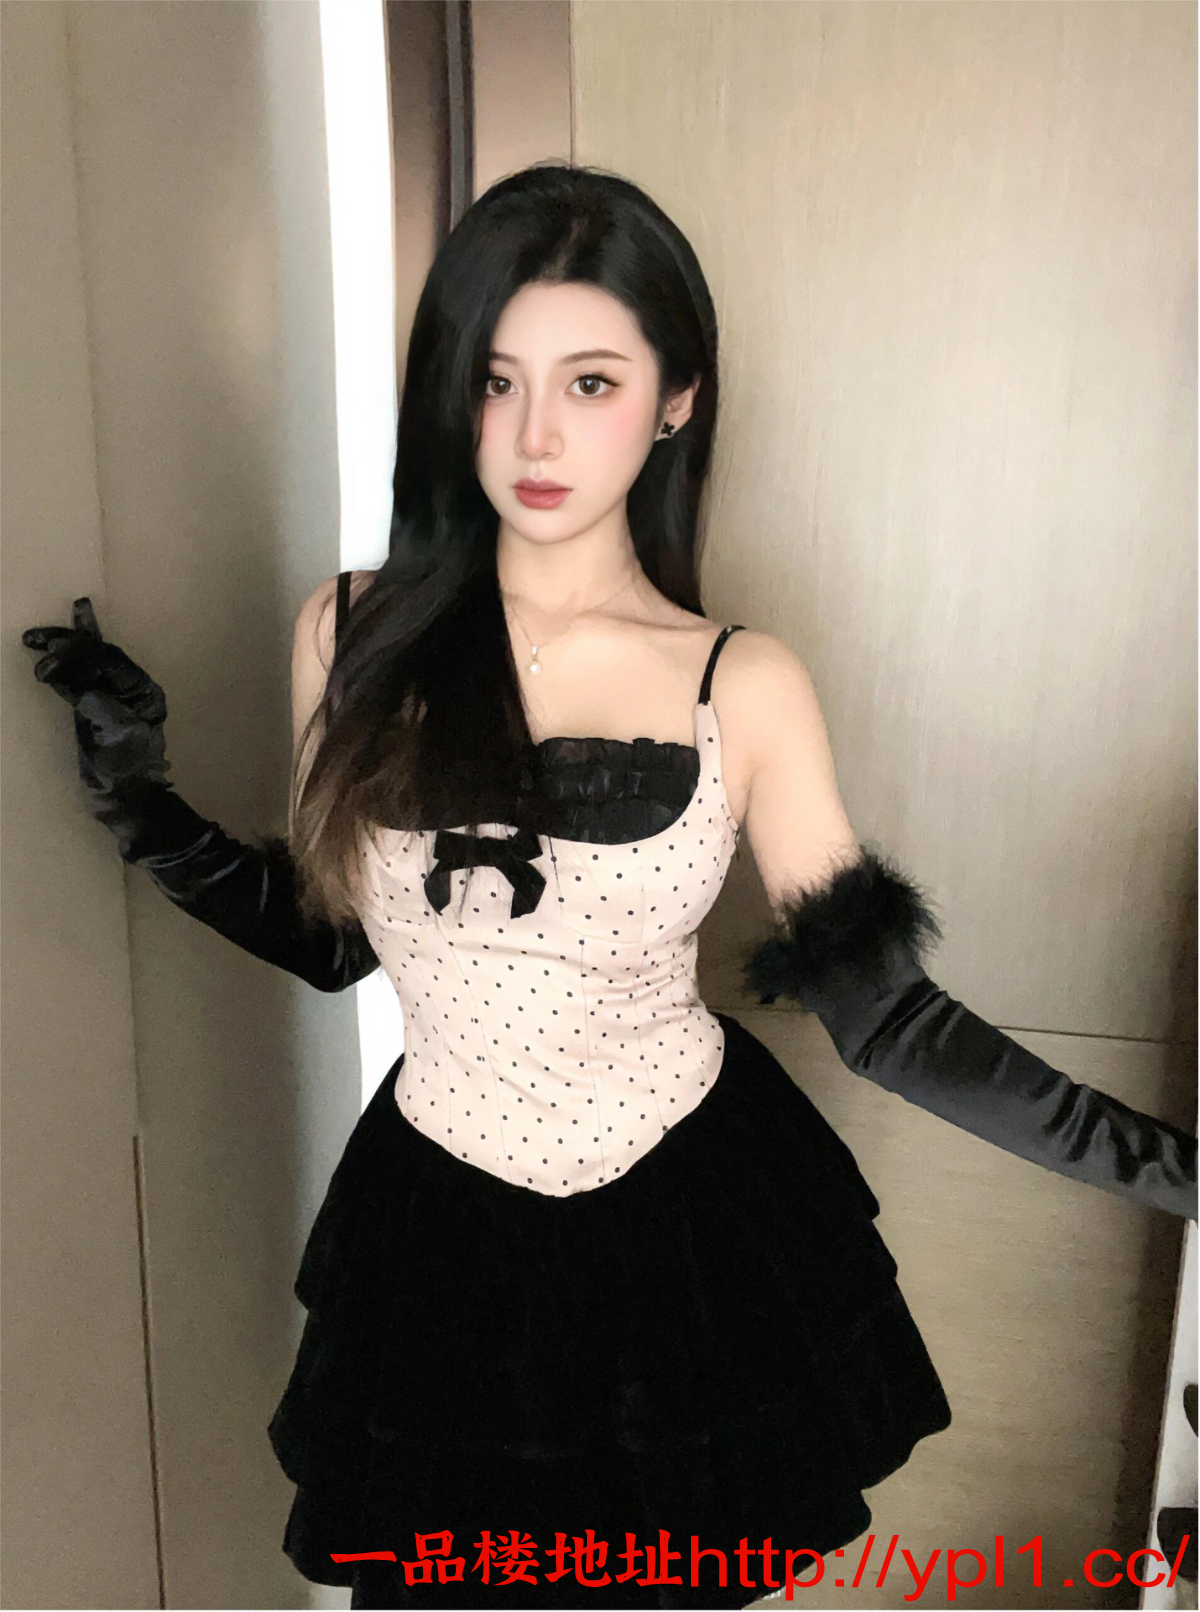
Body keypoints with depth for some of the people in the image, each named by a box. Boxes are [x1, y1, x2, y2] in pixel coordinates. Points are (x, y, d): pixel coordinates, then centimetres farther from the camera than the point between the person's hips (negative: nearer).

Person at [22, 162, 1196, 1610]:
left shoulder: (744, 686, -11)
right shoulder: (358, 633, -7)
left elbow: (882, 1014, -9)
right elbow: (327, 932, 3)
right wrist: (139, 799, -5)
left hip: (694, 1223, 0)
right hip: (441, 1233, 1)